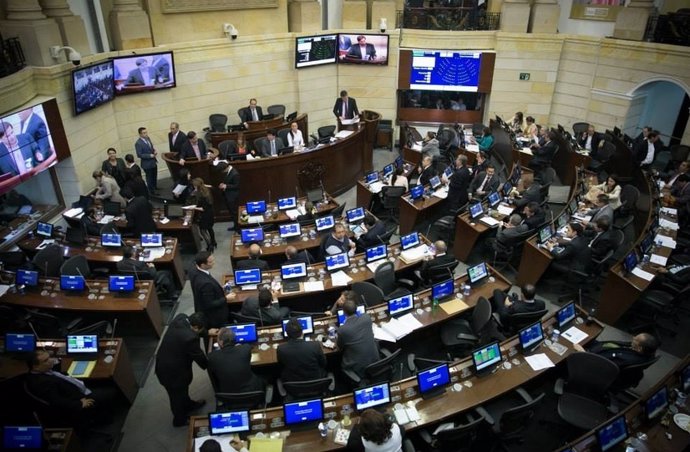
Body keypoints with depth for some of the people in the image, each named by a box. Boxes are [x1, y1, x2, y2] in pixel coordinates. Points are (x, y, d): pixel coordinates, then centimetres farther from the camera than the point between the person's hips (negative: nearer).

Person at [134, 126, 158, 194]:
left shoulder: (148, 138, 0)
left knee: (154, 176, 25)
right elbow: (139, 155, -22)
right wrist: (150, 155, -23)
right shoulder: (138, 143, -23)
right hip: (147, 164, -8)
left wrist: (154, 150, -7)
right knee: (150, 178, 9)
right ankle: (152, 191, 27)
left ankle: (155, 187, 47)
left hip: (153, 161, 8)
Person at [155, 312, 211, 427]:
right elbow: (200, 359, -21)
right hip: (172, 371, -8)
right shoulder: (190, 338, -37)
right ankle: (180, 420, 48)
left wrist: (207, 332, 13)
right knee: (177, 395, 21)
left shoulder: (180, 318, -15)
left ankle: (188, 405, 60)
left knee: (182, 389, 33)